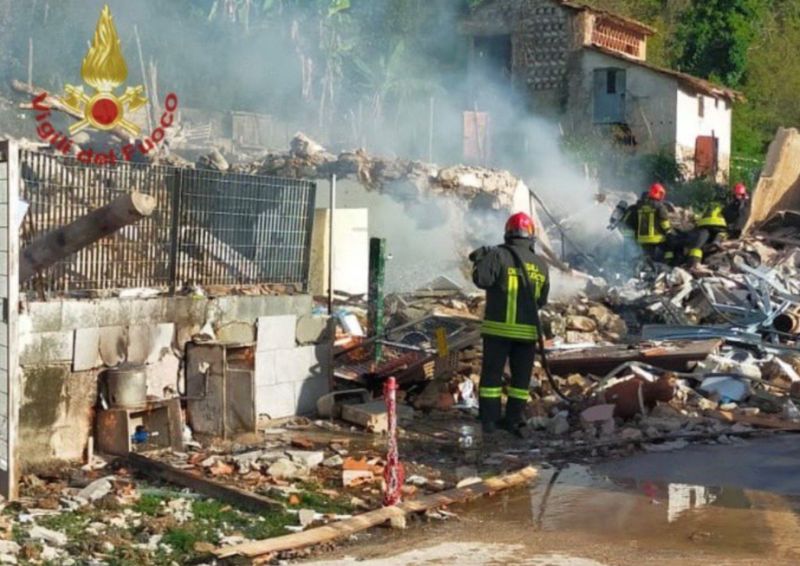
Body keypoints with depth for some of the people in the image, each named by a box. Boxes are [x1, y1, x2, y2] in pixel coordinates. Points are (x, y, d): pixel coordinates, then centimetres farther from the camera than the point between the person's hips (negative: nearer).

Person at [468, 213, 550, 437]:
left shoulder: (499, 255, -9)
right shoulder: (541, 264, 6)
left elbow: (482, 280, -19)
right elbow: (542, 300, 12)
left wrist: (480, 261, -1)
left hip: (498, 327, -3)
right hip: (527, 330, 3)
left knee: (492, 373, 4)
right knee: (521, 376, 13)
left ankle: (489, 420, 3)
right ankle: (514, 419, 13)